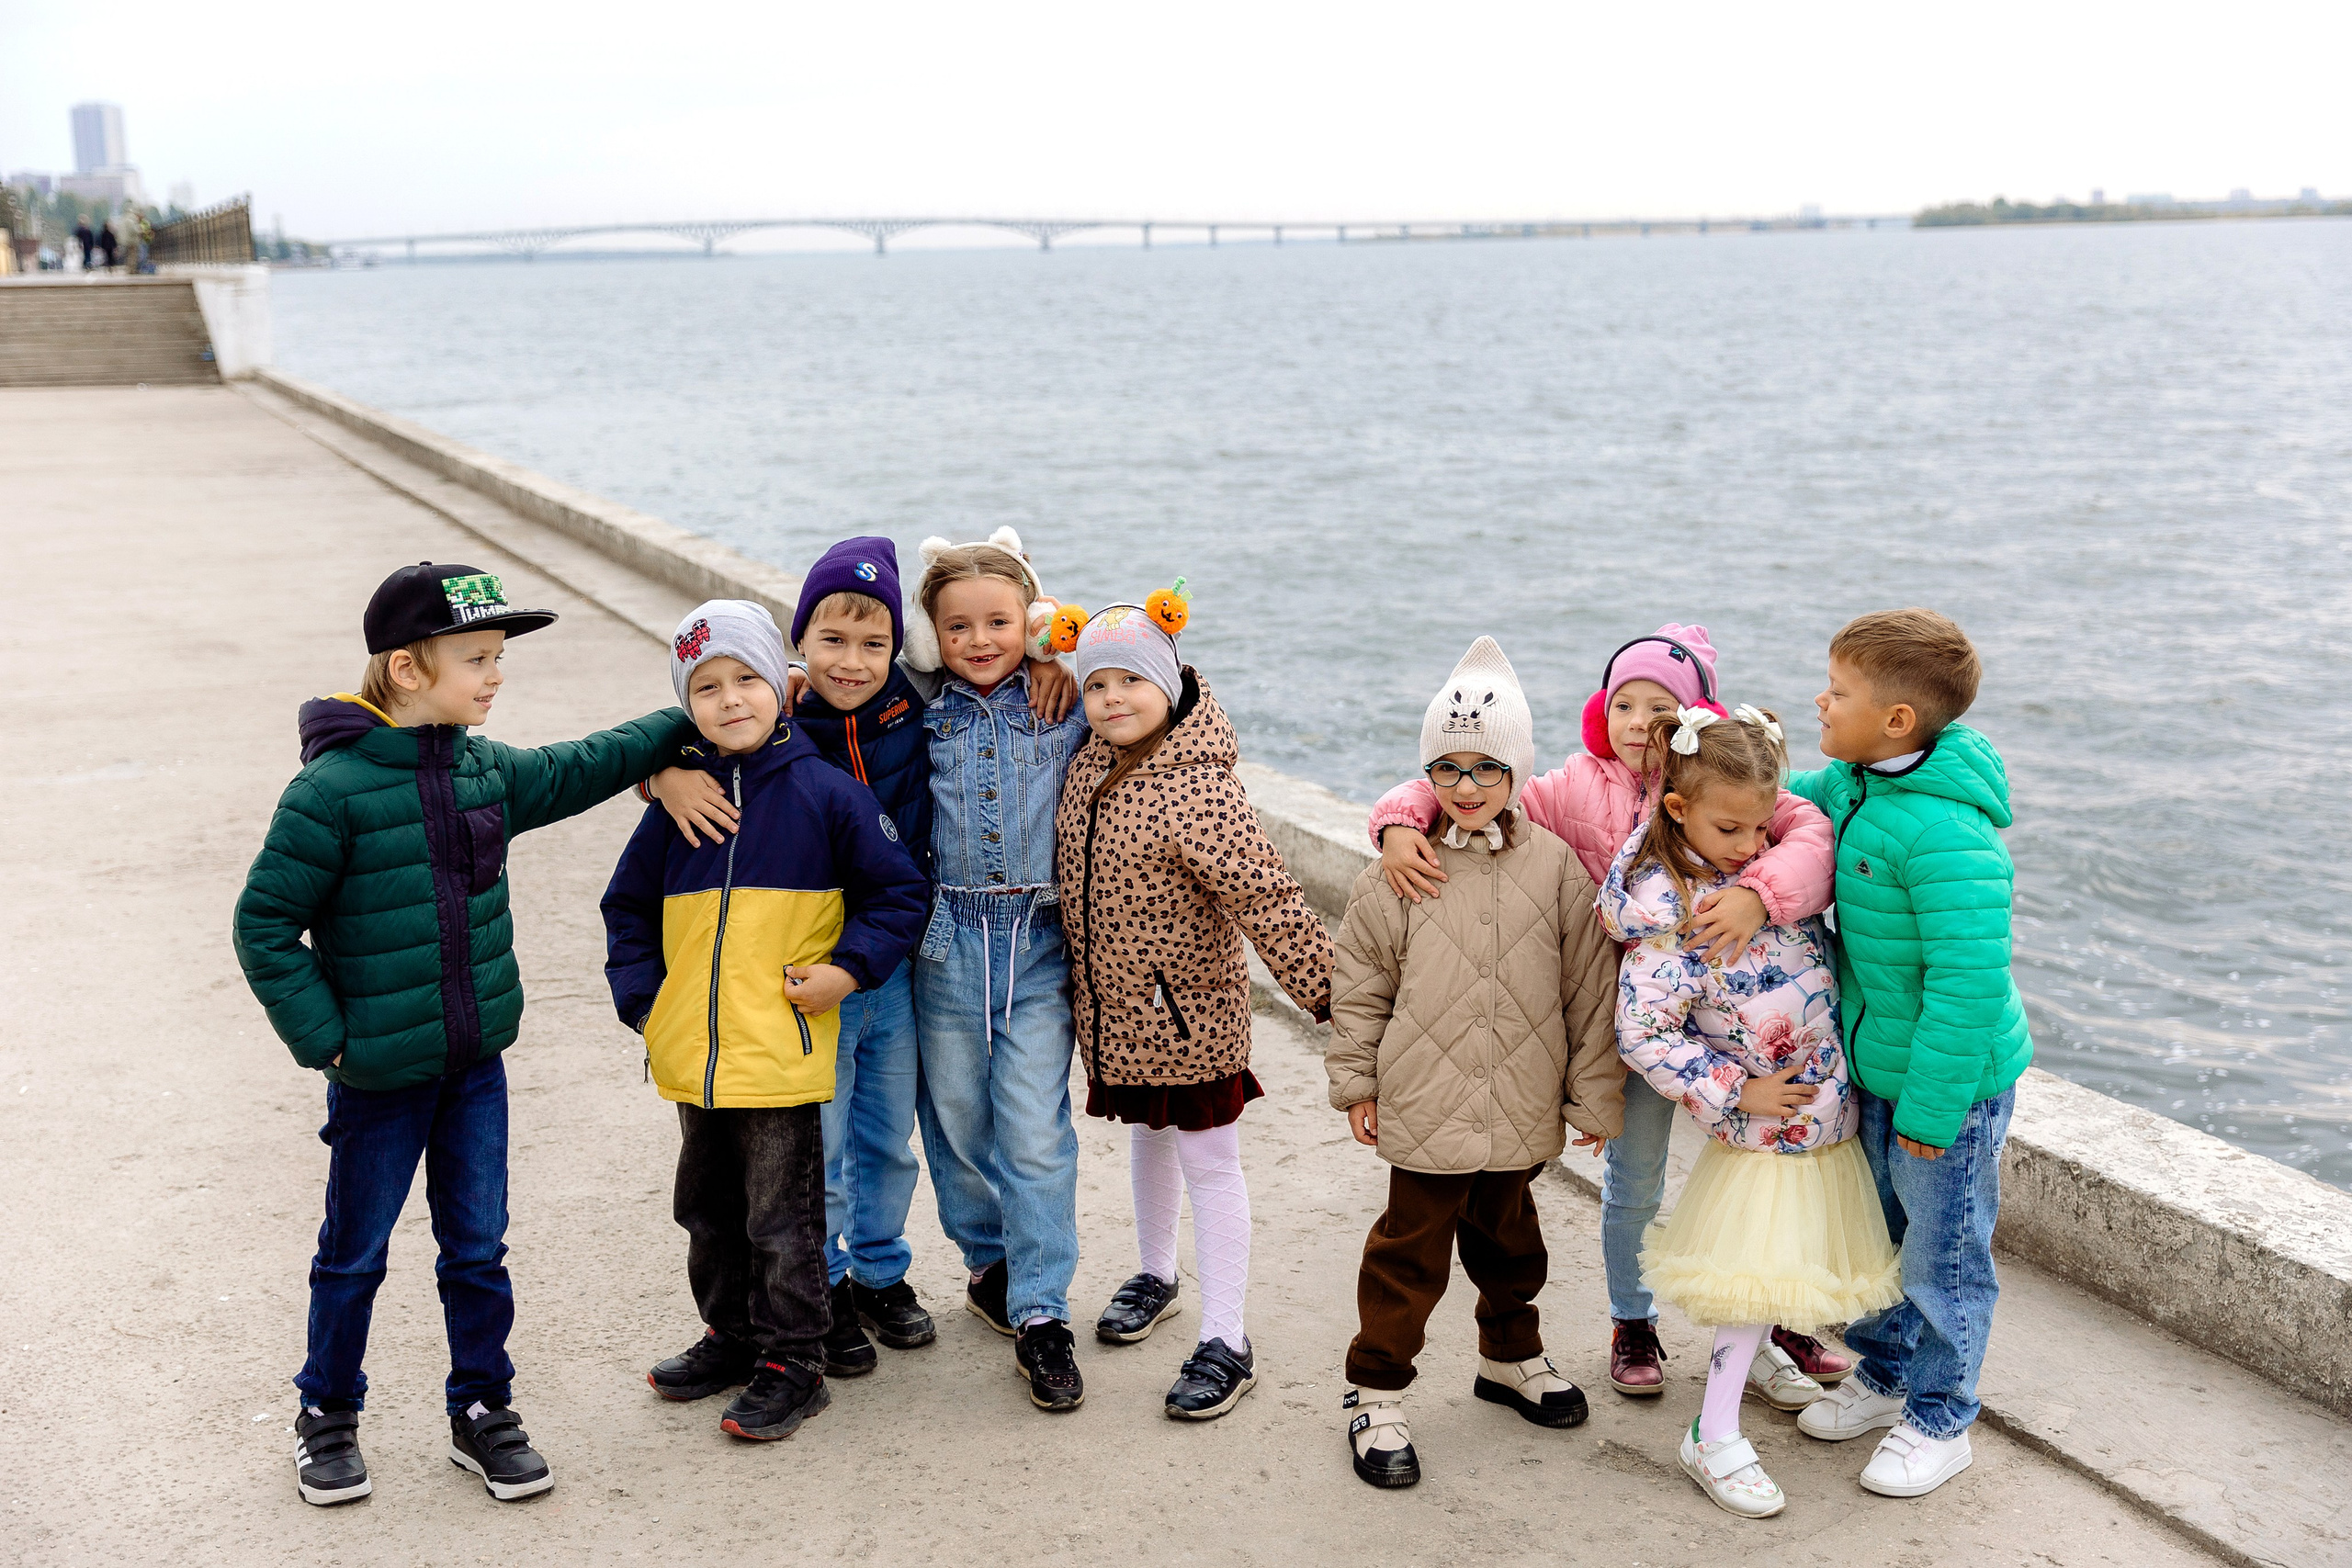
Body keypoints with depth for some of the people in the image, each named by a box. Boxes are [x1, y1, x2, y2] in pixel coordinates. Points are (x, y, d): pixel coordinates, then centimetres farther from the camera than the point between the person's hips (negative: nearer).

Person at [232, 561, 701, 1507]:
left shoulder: (486, 771, 1)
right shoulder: (332, 790, -19)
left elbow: (576, 770, 19)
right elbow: (264, 925, -14)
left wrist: (689, 724, 19)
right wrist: (324, 1038, -15)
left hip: (476, 1065, 5)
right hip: (378, 1074, -5)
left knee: (478, 1249, 13)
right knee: (355, 1255, 12)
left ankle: (482, 1412, 28)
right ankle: (327, 1417, 32)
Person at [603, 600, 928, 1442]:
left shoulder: (824, 792, -6)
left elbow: (900, 892, -1)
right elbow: (628, 907, 16)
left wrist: (848, 969, -11)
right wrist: (642, 1000, 5)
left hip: (783, 1056, -5)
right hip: (693, 1058, 5)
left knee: (783, 1221, 3)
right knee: (710, 1212, 19)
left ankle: (791, 1363, 16)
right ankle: (730, 1335, 36)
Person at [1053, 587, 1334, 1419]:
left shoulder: (1198, 793, -25)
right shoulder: (1089, 766, -1)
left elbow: (1270, 900, -27)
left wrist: (1327, 990, -28)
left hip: (1189, 1013, -7)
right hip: (1113, 1007, 7)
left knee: (1208, 1162, 2)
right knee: (1146, 1138, 25)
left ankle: (1226, 1342, 9)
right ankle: (1155, 1274, 45)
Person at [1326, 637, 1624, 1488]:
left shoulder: (1556, 868, -4)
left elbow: (1590, 988, 2)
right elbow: (1360, 984, 2)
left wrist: (1594, 1094, 4)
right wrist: (1356, 1080, 4)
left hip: (1522, 1112, 2)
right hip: (1425, 1106, -2)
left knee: (1509, 1235, 22)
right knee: (1412, 1244, 3)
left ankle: (1511, 1354, 43)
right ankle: (1375, 1391, 16)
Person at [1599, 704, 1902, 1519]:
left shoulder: (1773, 864, -4)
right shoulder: (1671, 911, -25)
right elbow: (1641, 1033, -25)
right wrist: (1737, 1091, -20)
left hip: (1825, 1103, 7)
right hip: (1768, 1117, -7)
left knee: (1789, 1254, 21)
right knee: (1761, 1265, -5)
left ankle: (1753, 1351, 46)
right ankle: (1713, 1436, 5)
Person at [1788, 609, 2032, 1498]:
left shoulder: (1947, 834, -31)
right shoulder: (1851, 783, -4)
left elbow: (1969, 983, -30)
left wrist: (1930, 1107, -24)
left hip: (1951, 1081, -8)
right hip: (1876, 1065, 8)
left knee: (1943, 1259, 10)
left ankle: (1939, 1423, 28)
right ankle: (1883, 1377, 44)